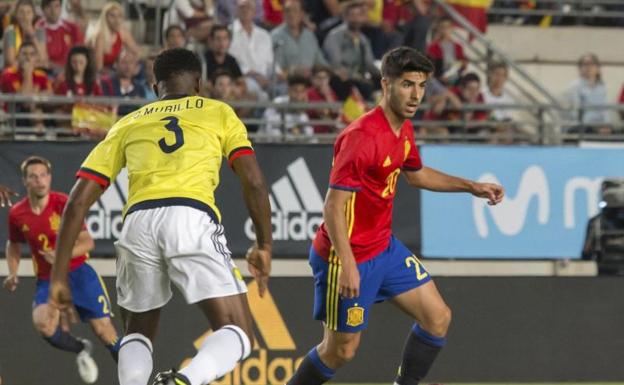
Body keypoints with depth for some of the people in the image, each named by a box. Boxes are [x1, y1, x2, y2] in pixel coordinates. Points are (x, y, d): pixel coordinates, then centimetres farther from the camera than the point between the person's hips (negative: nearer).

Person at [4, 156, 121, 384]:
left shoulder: (64, 204, -13)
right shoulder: (17, 214, -4)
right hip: (47, 280, 2)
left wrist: (63, 255, -30)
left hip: (78, 273, -2)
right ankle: (81, 349, 3)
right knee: (43, 324, -26)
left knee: (104, 330, -7)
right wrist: (13, 274, 1)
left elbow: (87, 242, -13)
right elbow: (13, 245, 17)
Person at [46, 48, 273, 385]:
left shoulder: (128, 124, 28)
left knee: (137, 334, 24)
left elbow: (78, 201, 20)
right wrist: (264, 246, 21)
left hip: (138, 222, 3)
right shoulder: (218, 113, 24)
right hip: (193, 218, -3)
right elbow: (254, 182, 11)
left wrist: (59, 275, 21)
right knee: (237, 335, 2)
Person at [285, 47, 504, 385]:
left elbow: (416, 174, 27)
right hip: (349, 255, -9)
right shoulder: (362, 137, -25)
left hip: (384, 247, 9)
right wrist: (347, 265, -32)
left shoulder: (404, 129, 4)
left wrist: (471, 187, 21)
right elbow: (333, 206, -27)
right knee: (341, 350, 1)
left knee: (438, 318, 4)